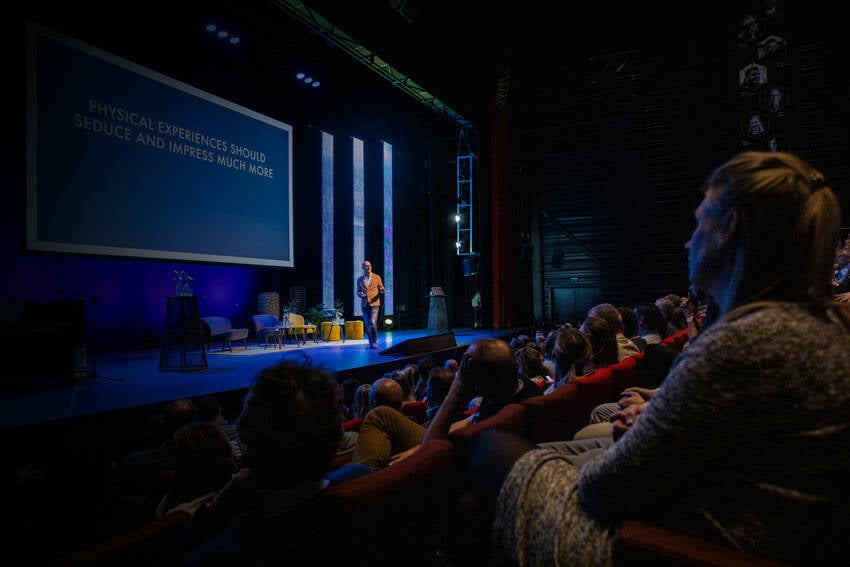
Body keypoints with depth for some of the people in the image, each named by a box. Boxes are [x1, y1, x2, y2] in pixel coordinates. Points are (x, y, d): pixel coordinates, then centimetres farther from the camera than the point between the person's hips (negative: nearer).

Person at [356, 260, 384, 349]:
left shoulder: (377, 277, 2)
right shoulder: (360, 279, 9)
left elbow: (381, 290, 7)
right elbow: (358, 292, 16)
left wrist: (382, 291, -17)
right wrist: (360, 294, -8)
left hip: (374, 303, -3)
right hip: (364, 305, 3)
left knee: (373, 323, -16)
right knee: (367, 325, 3)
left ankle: (375, 342, -3)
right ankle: (371, 343, 12)